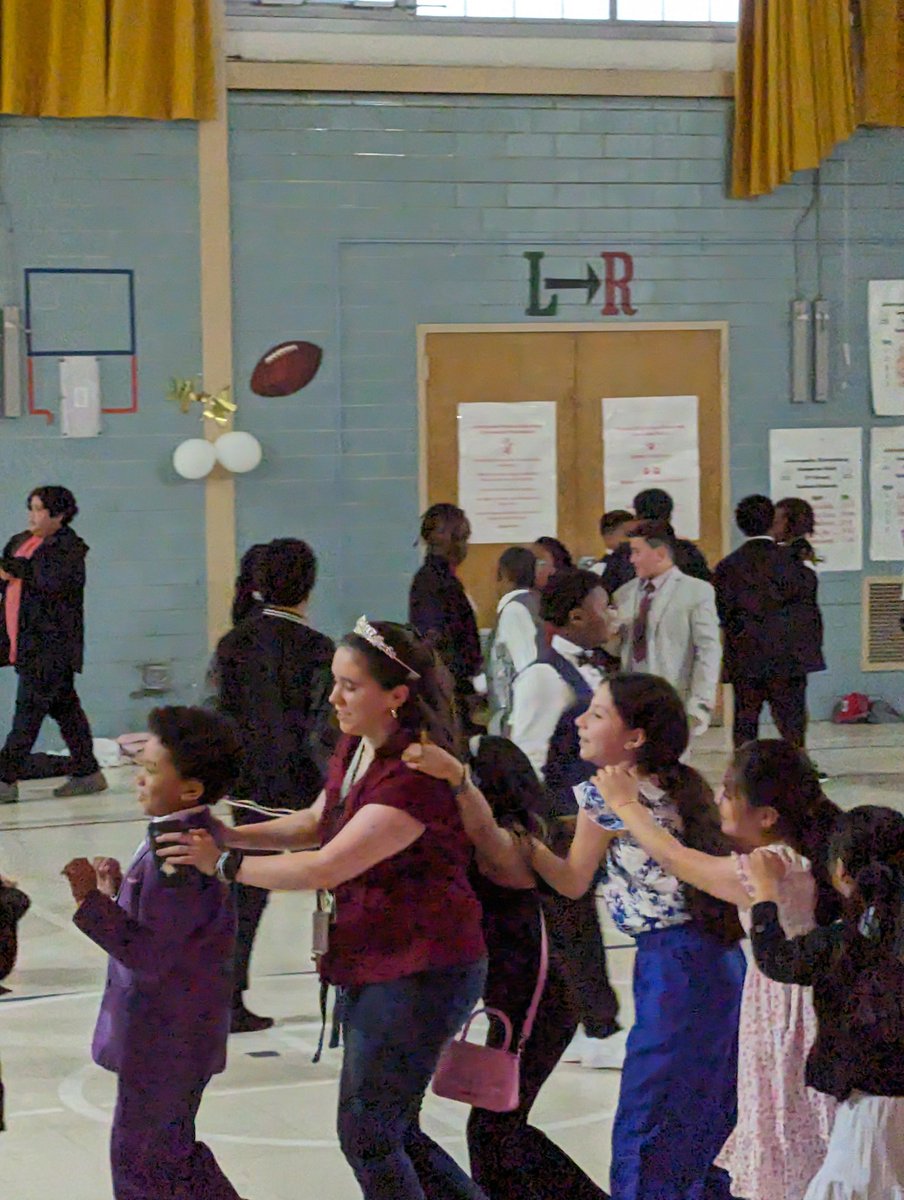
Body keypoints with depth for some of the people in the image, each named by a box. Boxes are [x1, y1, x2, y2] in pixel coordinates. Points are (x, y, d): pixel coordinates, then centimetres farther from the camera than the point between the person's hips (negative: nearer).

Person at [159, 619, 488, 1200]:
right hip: (370, 967, 10)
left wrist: (224, 864, -20)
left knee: (367, 1136, -2)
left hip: (423, 973, -10)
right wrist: (230, 834, 6)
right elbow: (317, 823, 21)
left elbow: (326, 868, -27)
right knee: (390, 1131, 18)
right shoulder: (355, 750, 5)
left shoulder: (414, 776, -25)